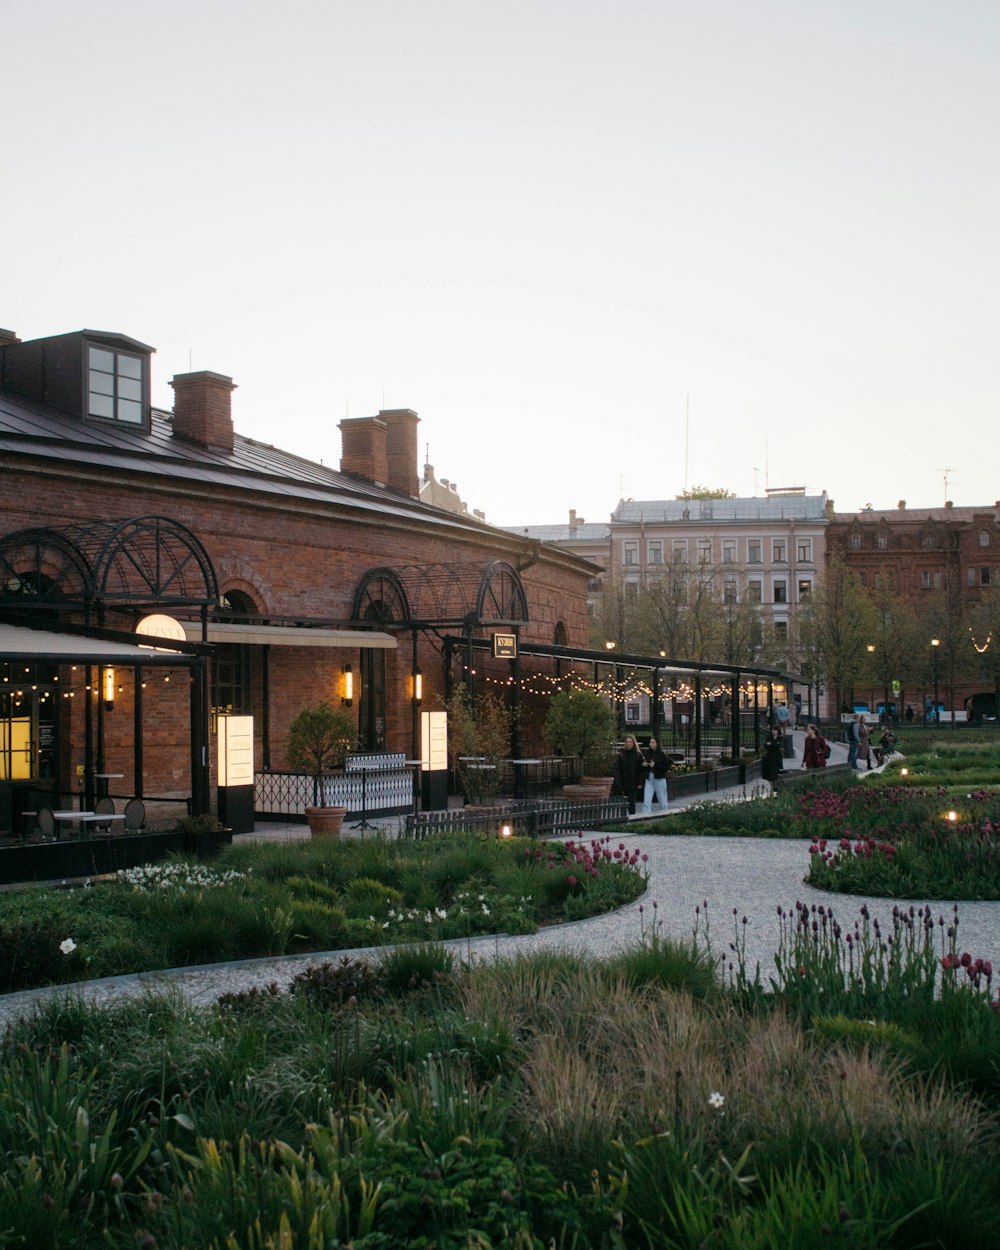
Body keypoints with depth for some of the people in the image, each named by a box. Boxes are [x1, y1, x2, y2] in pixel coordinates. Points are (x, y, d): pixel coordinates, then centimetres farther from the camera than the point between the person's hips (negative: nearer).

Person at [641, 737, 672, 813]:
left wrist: (655, 765, -17)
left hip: (659, 780, -4)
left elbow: (667, 767, -12)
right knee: (646, 803, -6)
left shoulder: (662, 755, -8)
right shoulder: (647, 754, 7)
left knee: (662, 802, 9)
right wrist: (644, 764, -3)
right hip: (649, 779, 4)